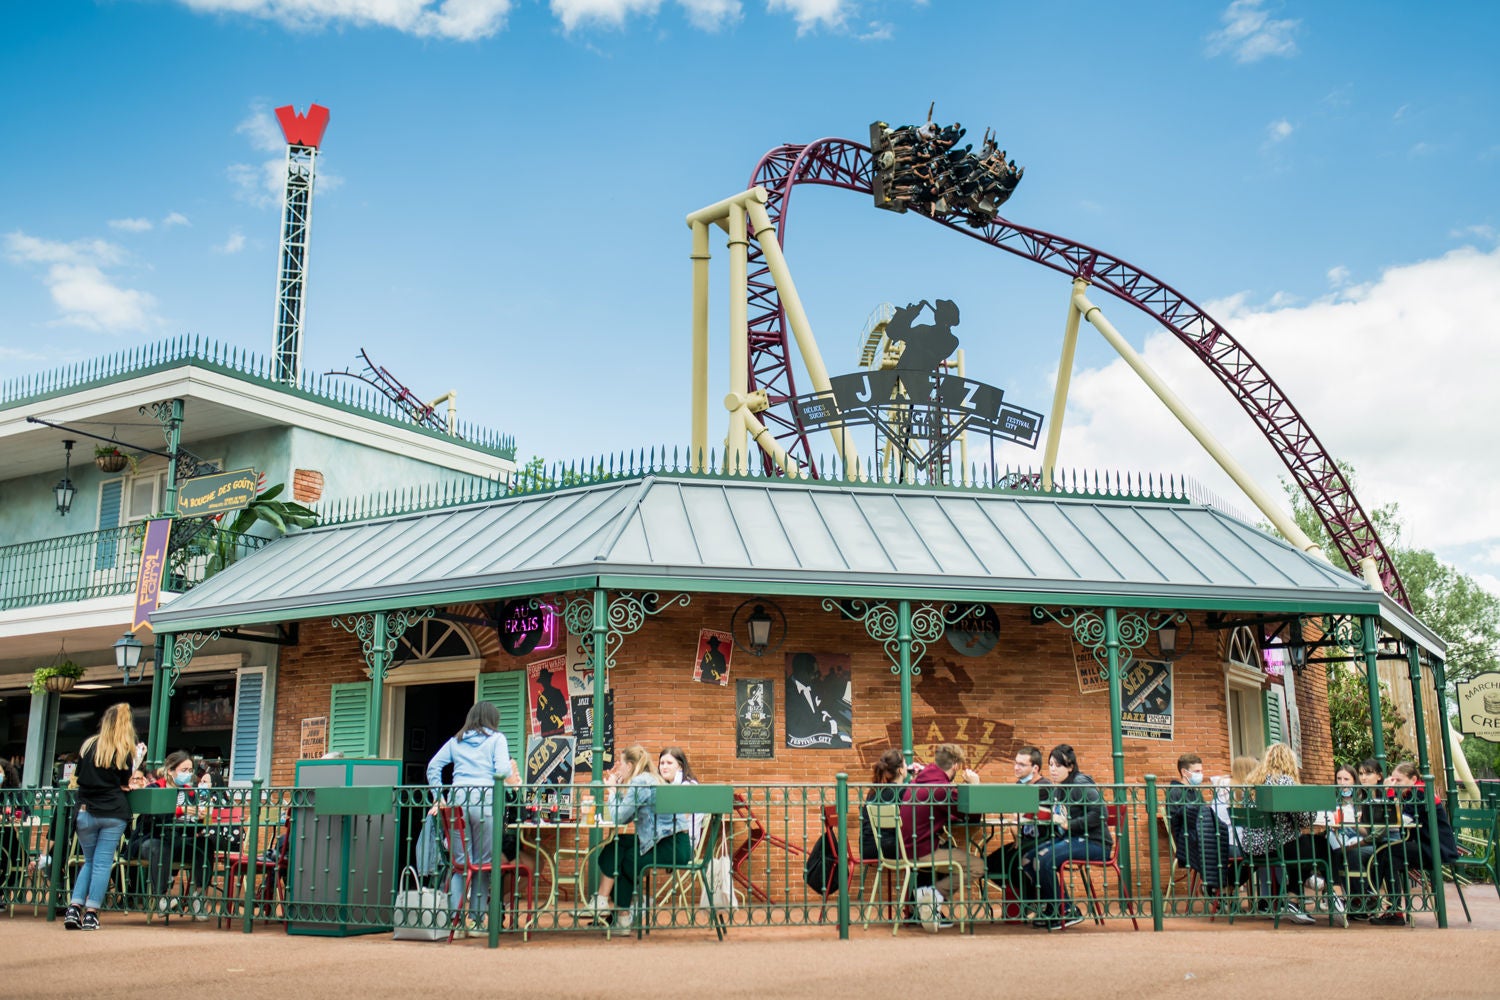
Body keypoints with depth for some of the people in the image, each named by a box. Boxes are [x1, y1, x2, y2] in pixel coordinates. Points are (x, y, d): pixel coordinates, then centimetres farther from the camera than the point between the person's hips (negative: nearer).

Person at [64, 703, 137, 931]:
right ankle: (91, 914, -4)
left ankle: (74, 909, 3)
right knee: (103, 863, 1)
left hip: (86, 812, 3)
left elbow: (78, 777, 13)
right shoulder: (125, 751, -2)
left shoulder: (88, 745, 6)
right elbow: (125, 784, 5)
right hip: (113, 813, -2)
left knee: (89, 861, 16)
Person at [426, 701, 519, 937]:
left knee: (458, 862, 6)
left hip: (457, 798, 3)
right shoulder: (496, 738, 10)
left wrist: (438, 798, 13)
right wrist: (513, 777, 16)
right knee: (483, 863, 4)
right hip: (485, 798, -3)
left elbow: (433, 766, 12)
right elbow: (503, 770, -4)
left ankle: (455, 919, 0)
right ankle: (476, 920, 5)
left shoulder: (456, 740, 20)